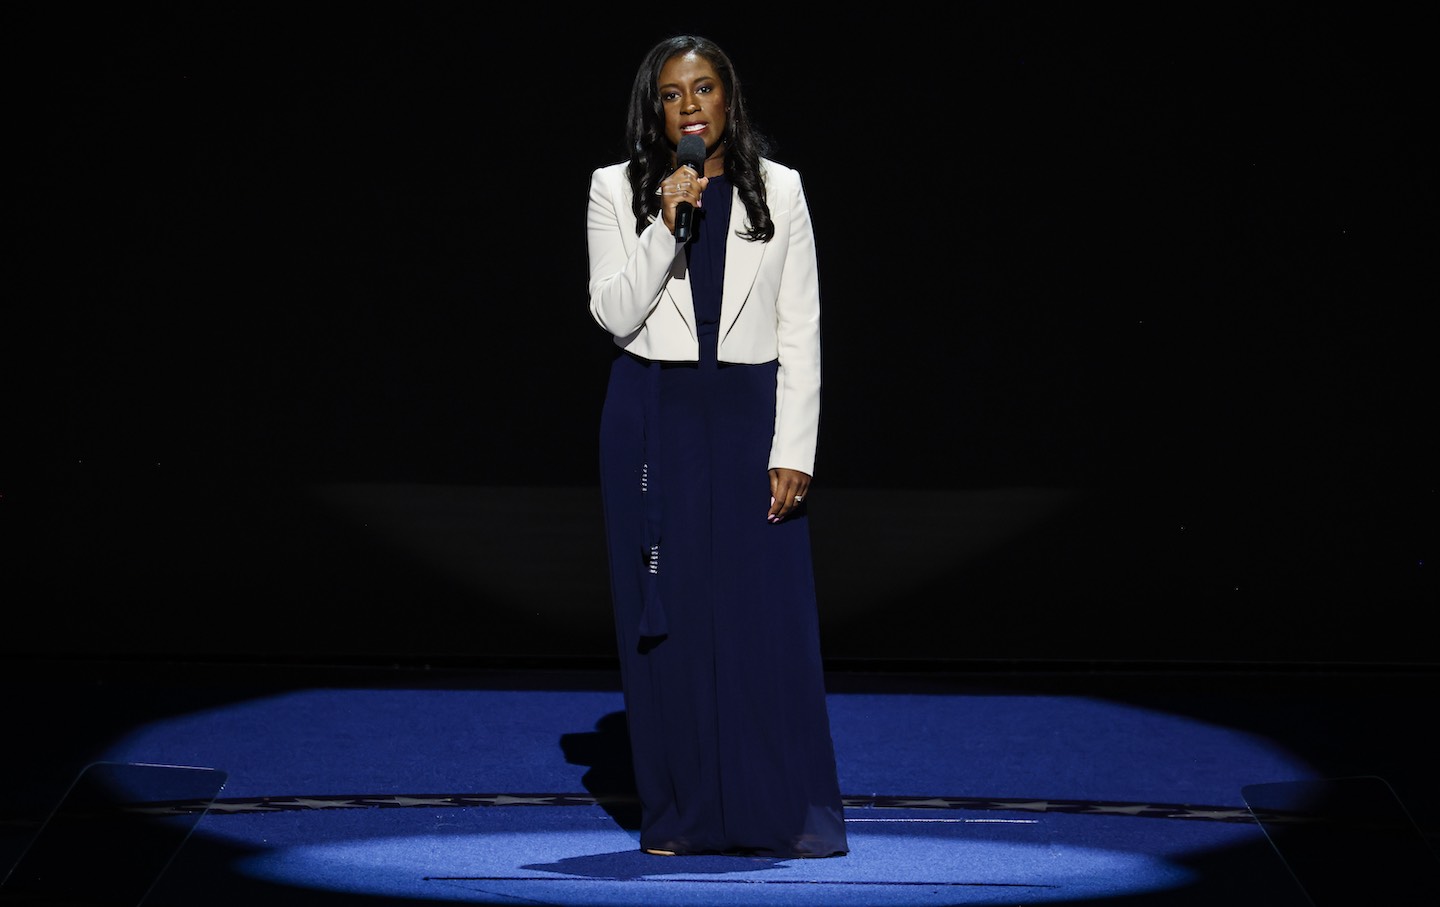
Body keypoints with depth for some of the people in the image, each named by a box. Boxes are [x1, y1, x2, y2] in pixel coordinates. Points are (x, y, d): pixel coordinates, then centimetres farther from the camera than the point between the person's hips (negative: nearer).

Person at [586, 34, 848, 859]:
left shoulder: (778, 191, 3)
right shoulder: (618, 192, 3)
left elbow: (801, 333, 1)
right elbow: (614, 314, -7)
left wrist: (794, 451, -6)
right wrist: (667, 226, -18)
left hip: (751, 418, 0)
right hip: (654, 419, 1)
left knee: (770, 615, -3)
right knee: (666, 619, 3)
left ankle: (791, 817, 3)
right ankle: (682, 815, 11)